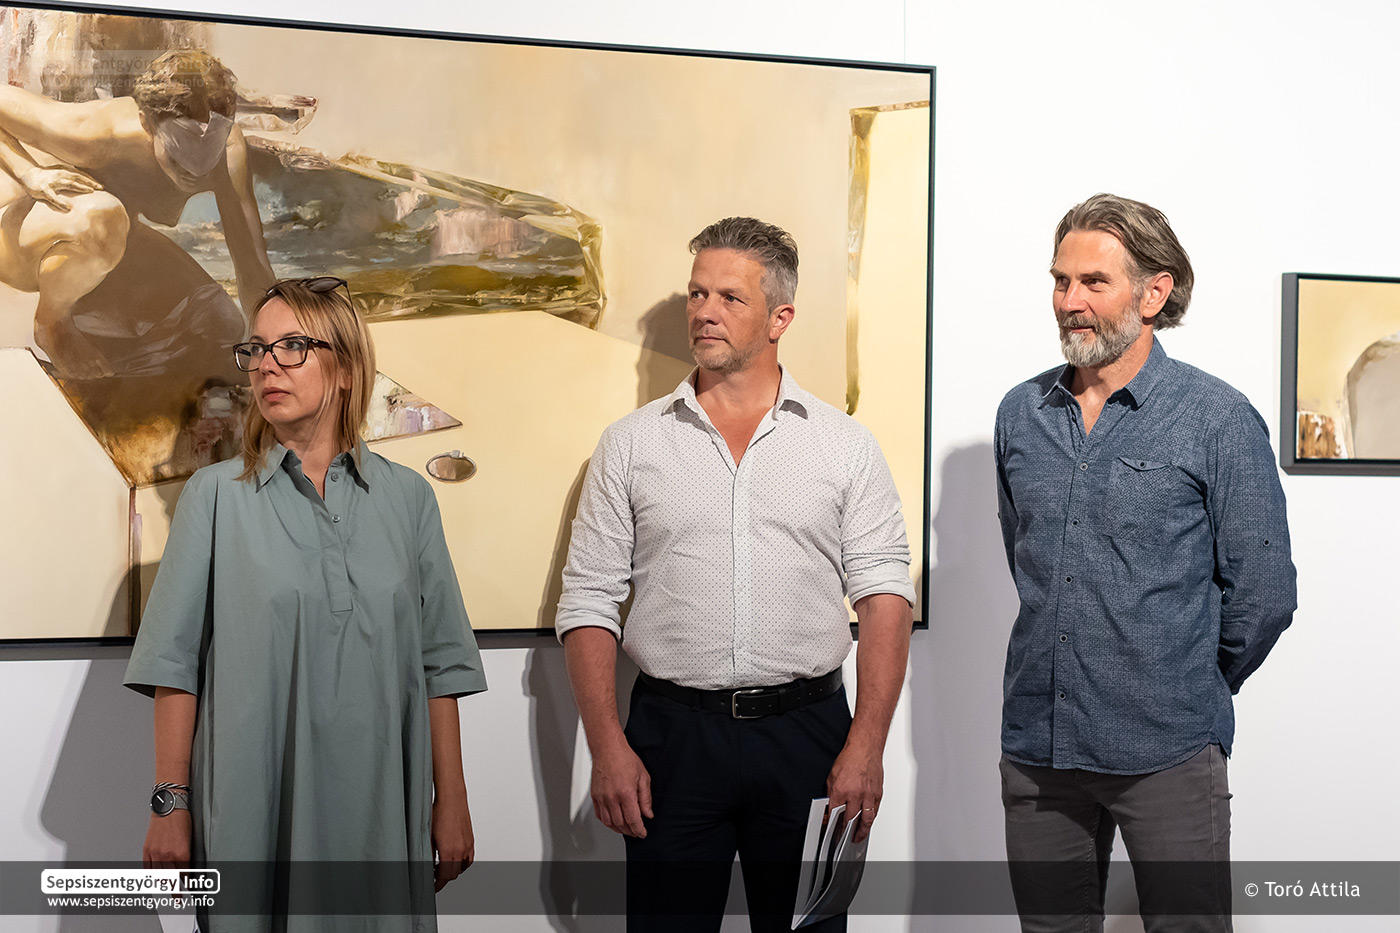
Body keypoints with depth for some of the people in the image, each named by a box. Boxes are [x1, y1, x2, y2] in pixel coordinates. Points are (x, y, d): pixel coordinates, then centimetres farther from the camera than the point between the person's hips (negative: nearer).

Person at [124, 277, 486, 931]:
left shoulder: (407, 497, 6)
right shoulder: (216, 495, 3)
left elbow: (438, 662, 6)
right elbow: (176, 662, 1)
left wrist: (451, 803, 4)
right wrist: (170, 804, -4)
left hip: (378, 806, 1)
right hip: (251, 805, -1)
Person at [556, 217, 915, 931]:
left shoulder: (845, 444, 4)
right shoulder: (629, 444, 5)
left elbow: (884, 595, 0)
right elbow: (588, 602, 3)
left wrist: (866, 746, -9)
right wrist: (607, 748, -6)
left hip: (807, 731, 0)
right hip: (672, 733, 0)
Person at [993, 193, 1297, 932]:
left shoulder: (1218, 419, -7)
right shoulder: (1020, 414, 7)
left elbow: (1262, 595, -4)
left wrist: (1191, 692, 6)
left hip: (1167, 756, -4)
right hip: (1036, 744, 4)